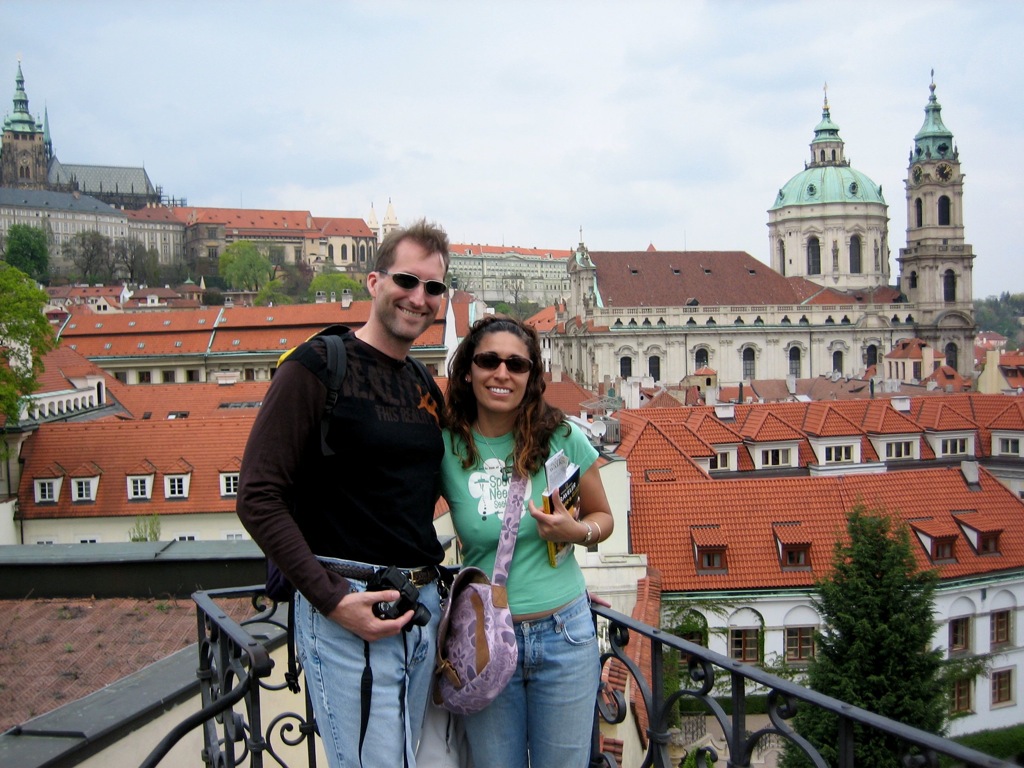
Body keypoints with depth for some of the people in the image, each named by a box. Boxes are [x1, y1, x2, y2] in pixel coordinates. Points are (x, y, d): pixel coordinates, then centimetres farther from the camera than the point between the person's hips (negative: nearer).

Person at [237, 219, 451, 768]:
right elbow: (258, 497, -14)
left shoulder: (428, 391, 13)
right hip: (346, 606, -7)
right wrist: (331, 597, -19)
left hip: (422, 608, 7)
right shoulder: (319, 367, -9)